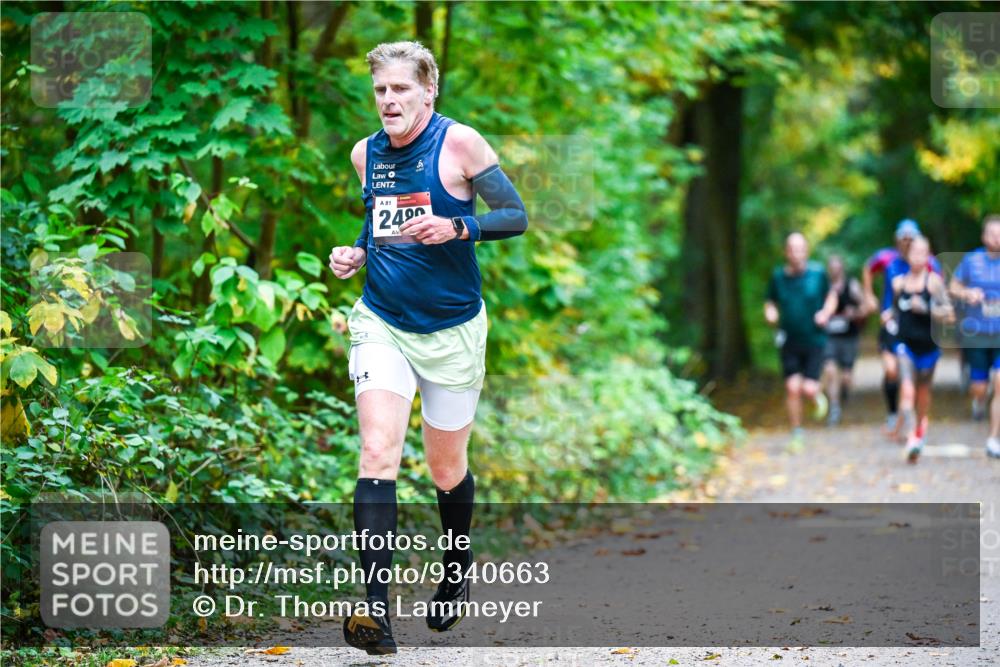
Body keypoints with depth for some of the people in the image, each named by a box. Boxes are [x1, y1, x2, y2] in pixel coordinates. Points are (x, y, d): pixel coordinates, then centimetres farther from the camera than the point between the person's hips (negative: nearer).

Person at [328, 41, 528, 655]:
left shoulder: (459, 143, -11)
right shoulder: (366, 153, 4)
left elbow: (516, 216, -8)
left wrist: (457, 227, -23)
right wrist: (357, 253, 3)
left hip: (452, 329, -2)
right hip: (380, 323, 2)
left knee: (447, 469, 11)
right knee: (378, 452, -17)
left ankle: (457, 573, 40)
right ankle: (376, 607, -23)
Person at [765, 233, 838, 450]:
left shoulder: (818, 273, -5)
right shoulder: (778, 276, -2)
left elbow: (831, 296, 11)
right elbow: (770, 303, 11)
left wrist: (826, 313, -7)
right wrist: (770, 313, -11)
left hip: (814, 341, -1)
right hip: (789, 341, 1)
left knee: (809, 388, -10)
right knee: (792, 388, -5)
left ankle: (818, 396, 29)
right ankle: (796, 434, 11)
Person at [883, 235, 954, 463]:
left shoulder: (934, 281, -6)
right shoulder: (898, 283, 4)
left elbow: (948, 312, -11)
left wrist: (925, 308, -23)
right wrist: (889, 315, 4)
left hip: (928, 344, -1)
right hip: (905, 343, 1)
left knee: (923, 391, 16)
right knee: (907, 390, -17)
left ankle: (921, 426, 43)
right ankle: (911, 438, -23)